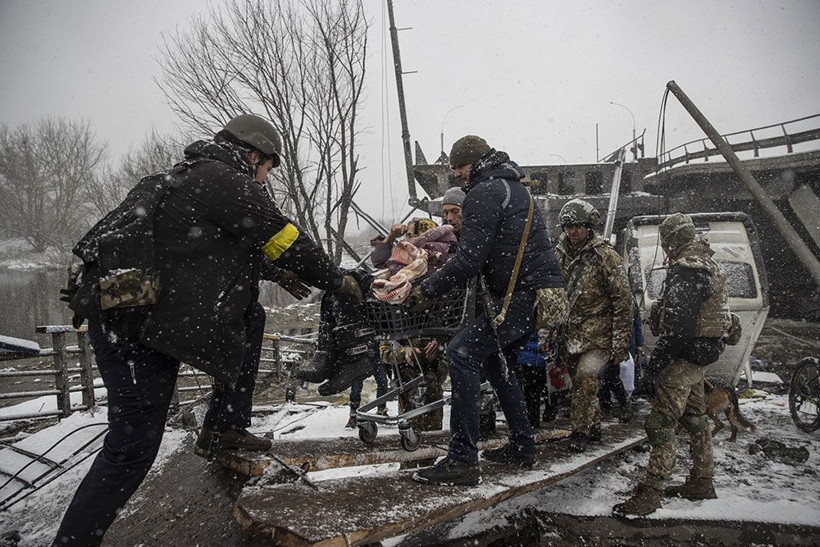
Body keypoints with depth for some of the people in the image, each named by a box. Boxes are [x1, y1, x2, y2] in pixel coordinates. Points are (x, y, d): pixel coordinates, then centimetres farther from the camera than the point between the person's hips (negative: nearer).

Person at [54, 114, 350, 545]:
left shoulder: (188, 175, 19)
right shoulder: (228, 181, -10)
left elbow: (241, 249, 30)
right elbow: (288, 242, -6)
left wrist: (282, 277, 31)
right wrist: (337, 281, 9)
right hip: (135, 327, -10)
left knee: (250, 315, 16)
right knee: (133, 450, -4)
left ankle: (225, 427, 19)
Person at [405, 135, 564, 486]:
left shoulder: (484, 193, -10)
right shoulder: (513, 187, 22)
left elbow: (469, 260, -18)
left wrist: (427, 291, -10)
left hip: (525, 294, -11)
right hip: (543, 289, 11)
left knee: (462, 352, -17)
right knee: (494, 360, 22)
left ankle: (462, 461, -19)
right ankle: (522, 446, 29)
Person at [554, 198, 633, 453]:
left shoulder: (606, 256, -10)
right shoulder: (560, 253, 8)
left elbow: (623, 301, -10)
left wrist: (620, 343, -12)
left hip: (598, 334, -6)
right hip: (569, 333, 6)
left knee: (585, 375, -21)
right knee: (578, 379, 12)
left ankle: (580, 431, -7)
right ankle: (593, 426, 31)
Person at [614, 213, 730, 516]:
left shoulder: (686, 270, -19)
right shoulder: (708, 264, 15)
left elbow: (677, 327, -26)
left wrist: (654, 366, -23)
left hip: (684, 357, -11)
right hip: (701, 355, 11)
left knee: (661, 424, -9)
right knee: (695, 419, 19)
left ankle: (649, 494, -6)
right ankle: (702, 482, 31)